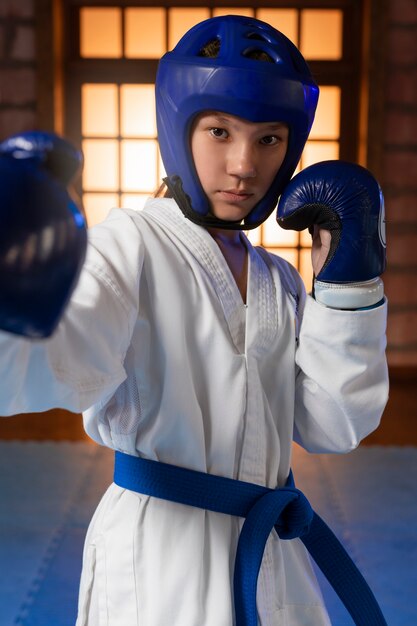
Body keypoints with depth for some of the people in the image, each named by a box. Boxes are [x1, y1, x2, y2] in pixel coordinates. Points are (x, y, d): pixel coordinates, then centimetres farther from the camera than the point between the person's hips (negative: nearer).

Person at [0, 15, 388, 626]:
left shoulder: (278, 280, 7)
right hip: (161, 560, -5)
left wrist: (347, 281, -7)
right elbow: (57, 364, -29)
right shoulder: (135, 244, -11)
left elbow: (333, 427, 1)